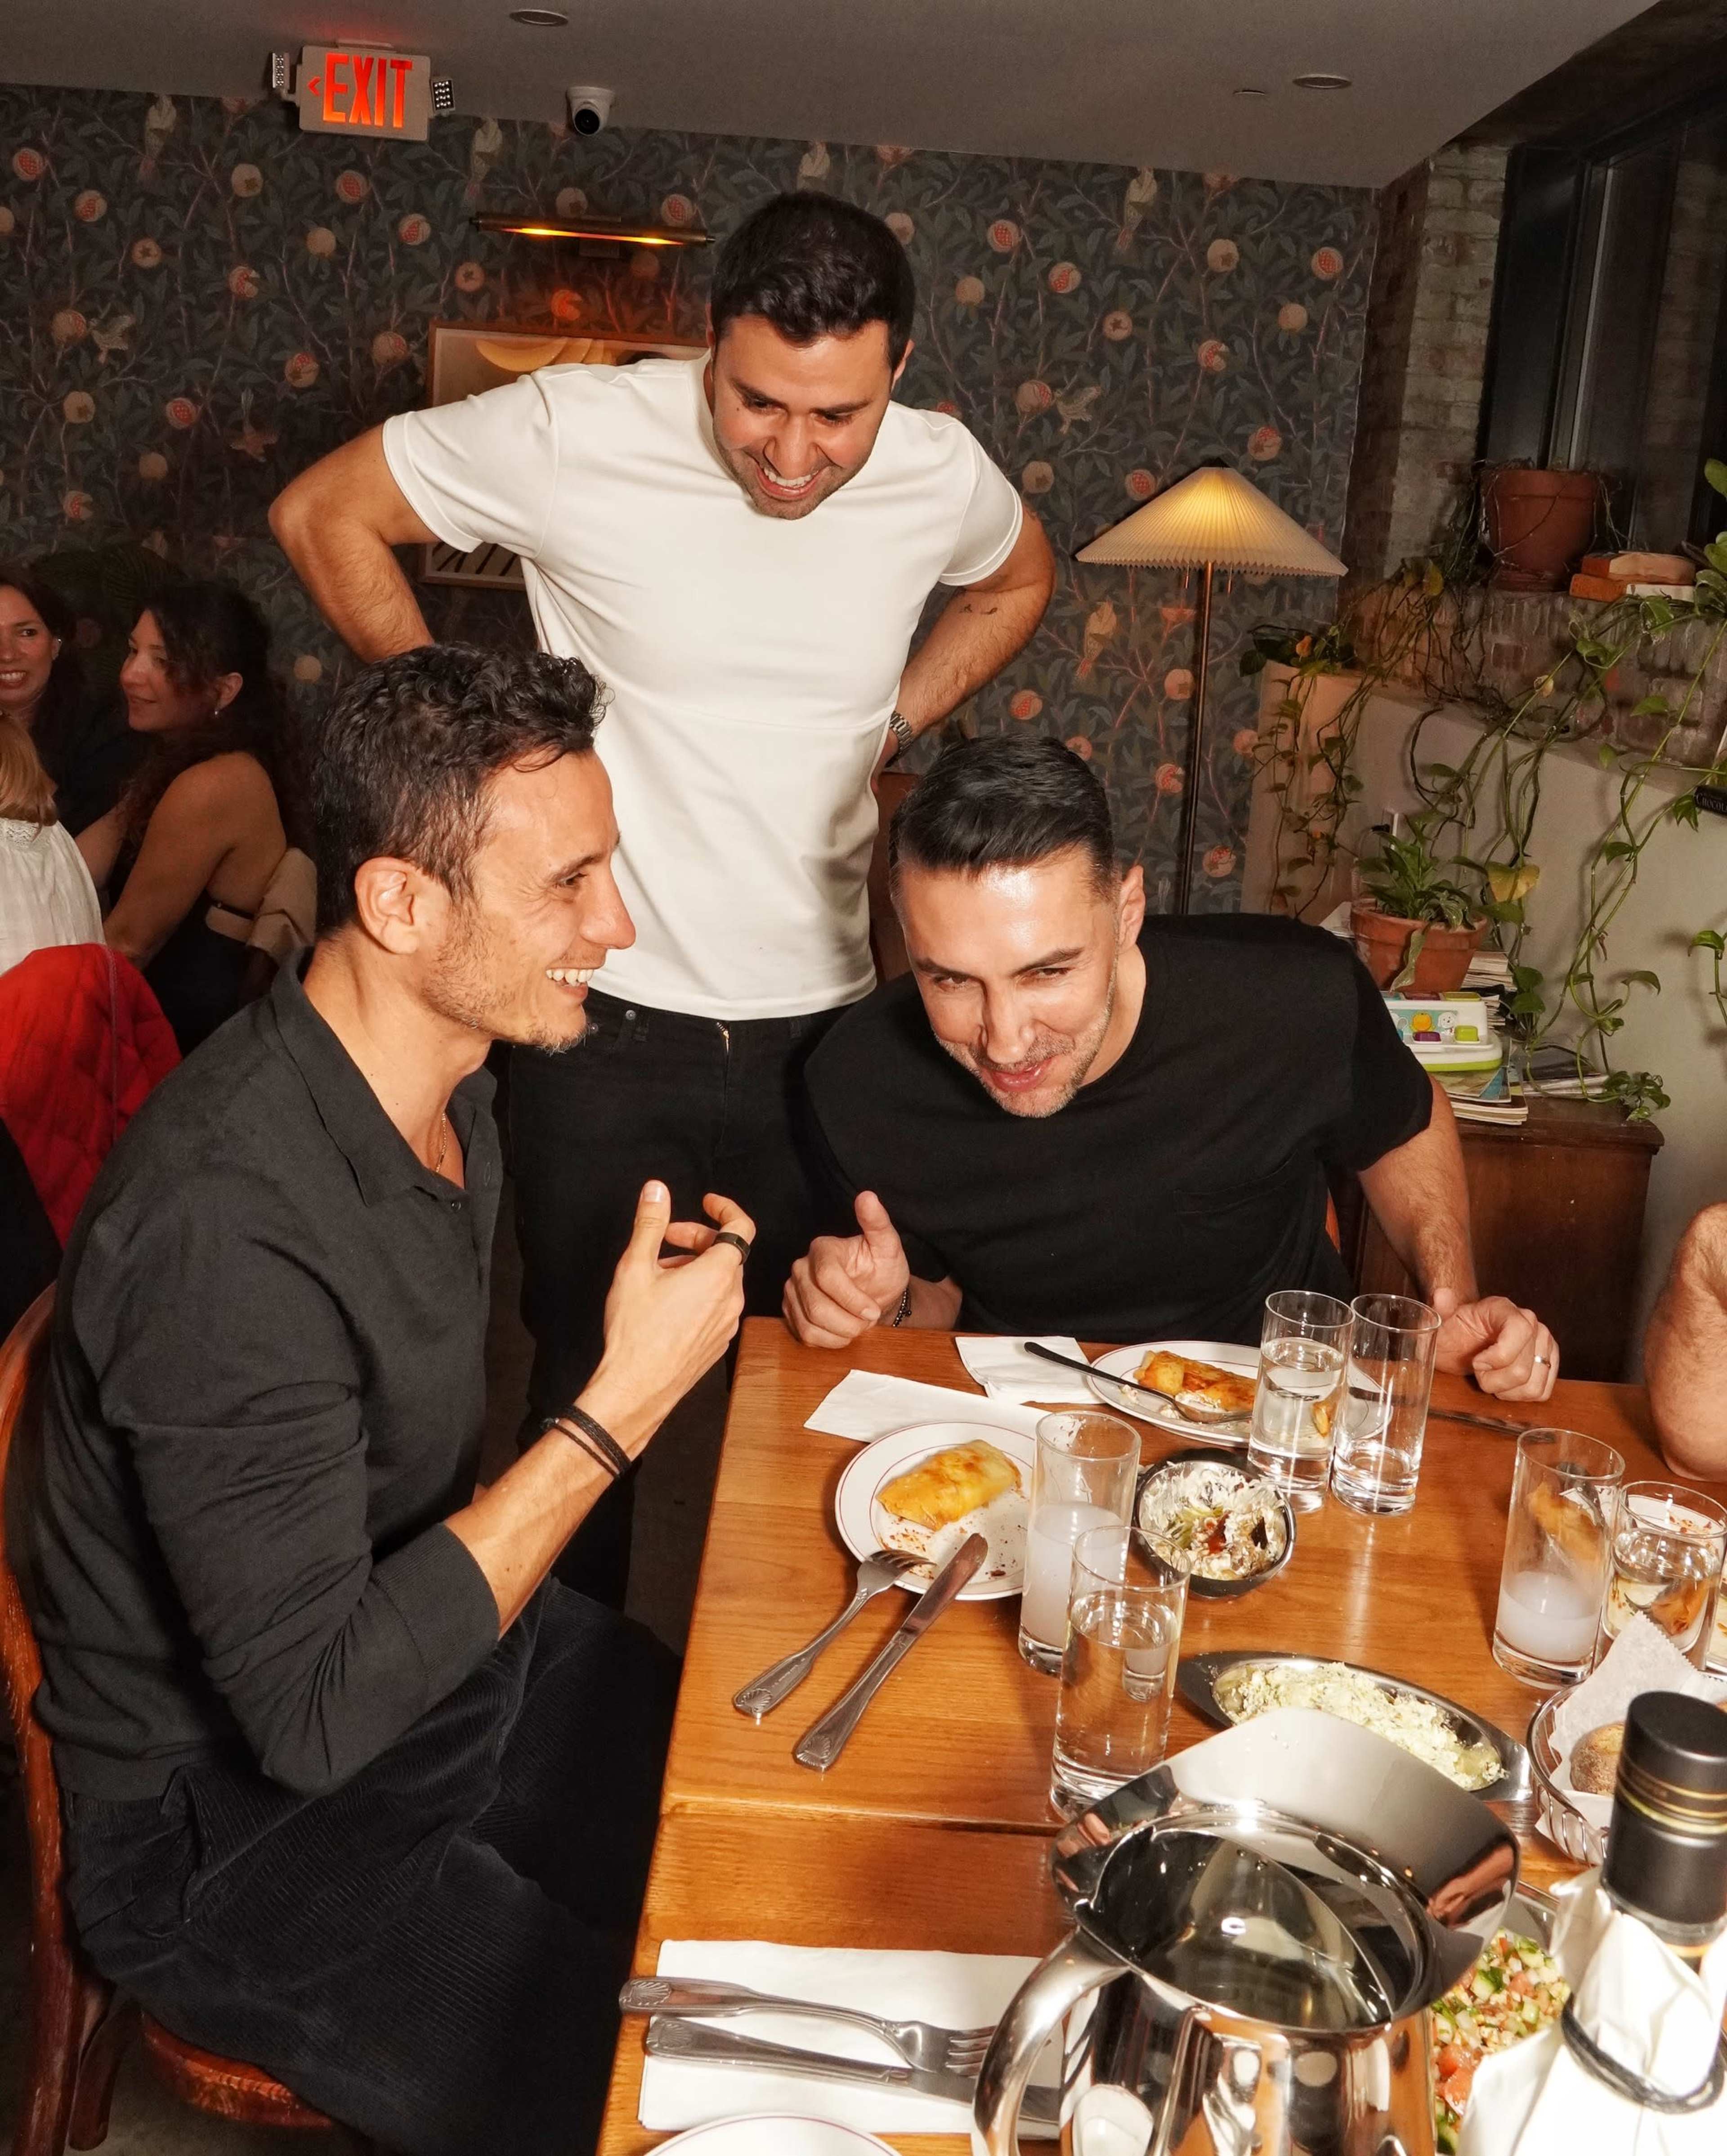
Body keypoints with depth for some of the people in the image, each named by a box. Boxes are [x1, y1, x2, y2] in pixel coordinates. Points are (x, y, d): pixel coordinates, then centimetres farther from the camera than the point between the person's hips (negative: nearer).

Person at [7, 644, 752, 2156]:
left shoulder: (446, 1083, -2)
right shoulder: (228, 1225, -31)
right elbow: (312, 1711, -29)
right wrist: (622, 1407, -29)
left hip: (448, 1642, 8)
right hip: (236, 1828, -8)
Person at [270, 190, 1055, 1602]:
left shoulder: (939, 474, -3)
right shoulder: (576, 432, -12)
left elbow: (1018, 582, 21)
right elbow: (325, 515, 0)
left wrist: (890, 724, 7)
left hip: (821, 1026, 3)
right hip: (609, 1026, -2)